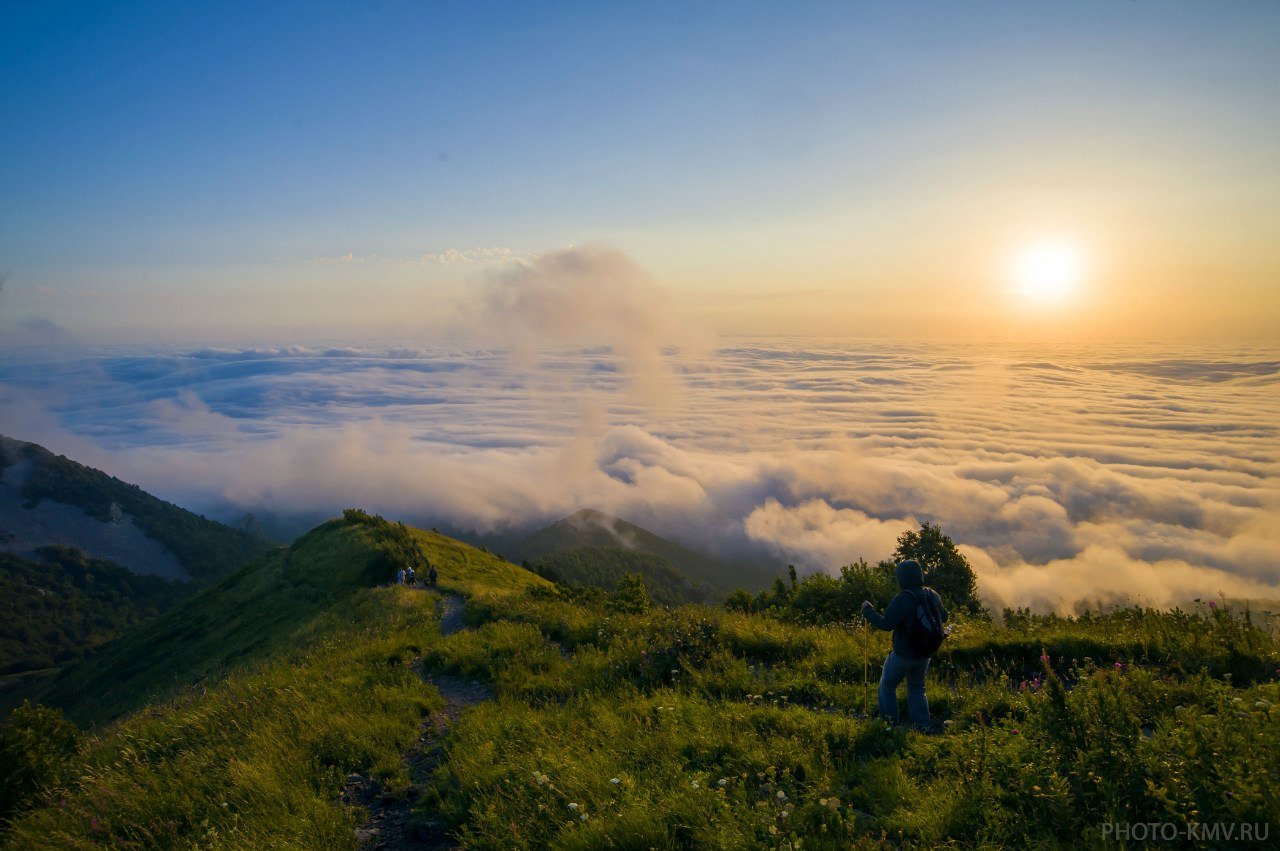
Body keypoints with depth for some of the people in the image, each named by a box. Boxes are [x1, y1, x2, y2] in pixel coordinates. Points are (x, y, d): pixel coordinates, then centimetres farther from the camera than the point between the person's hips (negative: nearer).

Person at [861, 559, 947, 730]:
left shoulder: (902, 600, -24)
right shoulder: (932, 596, -3)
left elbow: (886, 624, -26)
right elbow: (943, 617, 12)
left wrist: (868, 610, -14)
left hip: (903, 654, -6)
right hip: (925, 655, 6)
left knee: (887, 686, 13)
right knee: (917, 688, 23)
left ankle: (890, 723, 14)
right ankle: (922, 726, 18)